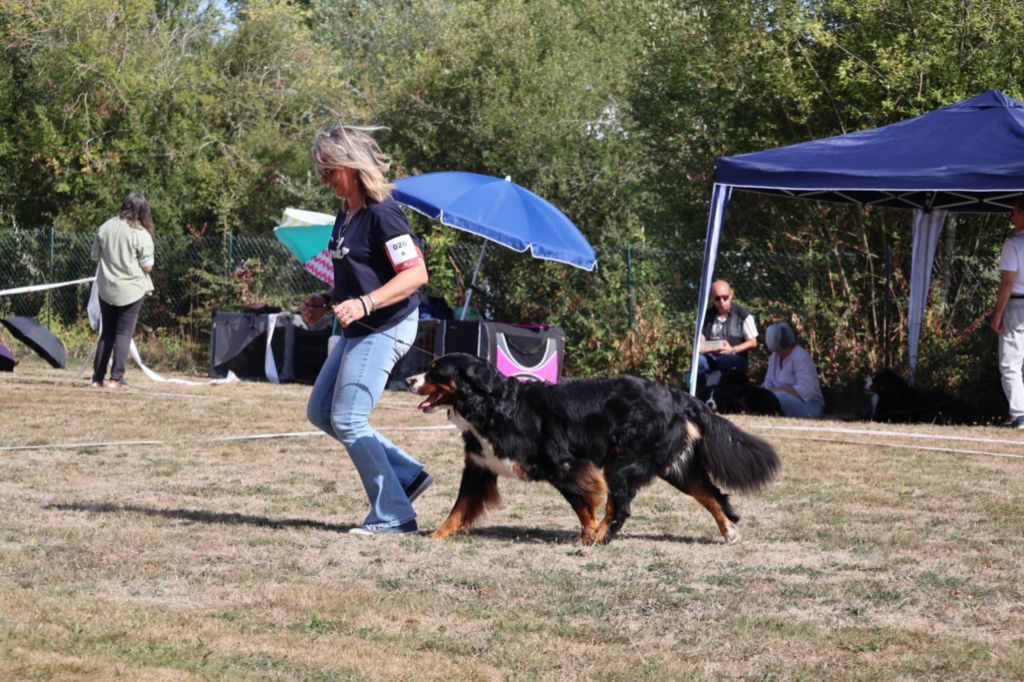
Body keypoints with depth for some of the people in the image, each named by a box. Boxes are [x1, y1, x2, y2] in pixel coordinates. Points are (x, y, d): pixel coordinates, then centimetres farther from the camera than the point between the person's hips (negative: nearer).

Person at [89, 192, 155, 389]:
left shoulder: (106, 227, 0)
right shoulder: (141, 234, -12)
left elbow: (94, 255, 8)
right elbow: (147, 266, -12)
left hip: (106, 289, 4)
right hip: (131, 289, -4)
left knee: (106, 333, 13)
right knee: (124, 333, 2)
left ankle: (98, 378, 12)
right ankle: (116, 378, -5)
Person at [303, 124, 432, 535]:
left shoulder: (381, 213, -18)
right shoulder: (346, 213, 11)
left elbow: (415, 273, -24)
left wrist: (364, 304, -32)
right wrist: (327, 302, 11)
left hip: (386, 328, -11)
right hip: (358, 330, 11)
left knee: (347, 421, -11)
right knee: (320, 412, 13)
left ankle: (393, 515, -2)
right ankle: (408, 475, 16)